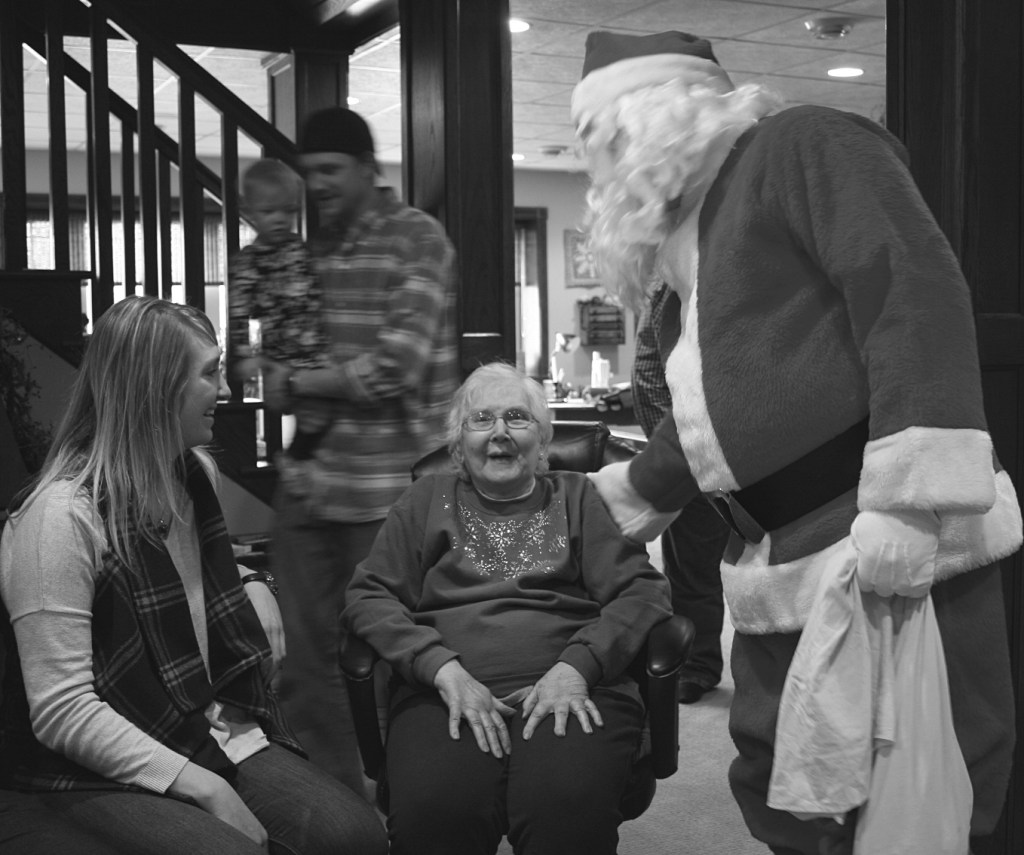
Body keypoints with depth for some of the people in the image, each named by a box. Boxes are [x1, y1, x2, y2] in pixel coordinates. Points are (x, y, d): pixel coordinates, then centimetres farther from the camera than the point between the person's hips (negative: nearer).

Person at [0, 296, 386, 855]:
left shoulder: (197, 472, 10)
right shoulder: (61, 516, -16)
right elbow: (62, 712, -19)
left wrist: (252, 585, 9)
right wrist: (205, 788, -20)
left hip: (216, 733, 6)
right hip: (102, 773, -6)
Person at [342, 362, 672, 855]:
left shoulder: (578, 497, 19)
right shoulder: (427, 500, 20)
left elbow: (642, 591, 9)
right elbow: (368, 597, 10)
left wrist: (577, 666, -10)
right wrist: (445, 670, -8)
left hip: (569, 687, 0)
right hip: (448, 690, 1)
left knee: (567, 810, -32)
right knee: (431, 813, -31)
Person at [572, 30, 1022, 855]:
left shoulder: (803, 144, -4)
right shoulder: (702, 225, 22)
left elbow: (919, 294, -18)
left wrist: (905, 497, -26)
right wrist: (617, 500, 34)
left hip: (897, 549, -8)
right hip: (785, 570, 9)